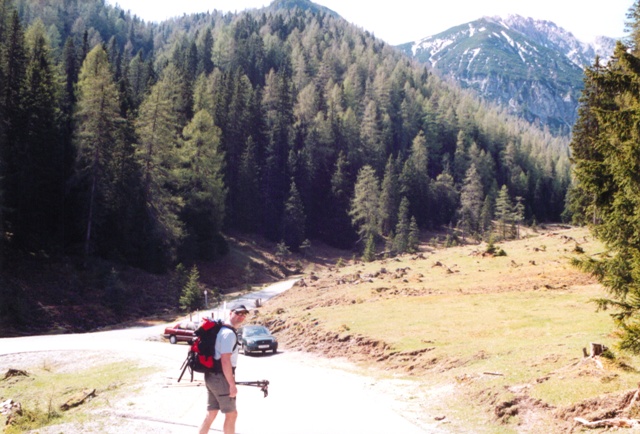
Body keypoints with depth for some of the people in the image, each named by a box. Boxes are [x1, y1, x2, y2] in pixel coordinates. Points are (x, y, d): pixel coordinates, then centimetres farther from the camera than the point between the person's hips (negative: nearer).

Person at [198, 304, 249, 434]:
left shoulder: (221, 329, 15)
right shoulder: (229, 333, -17)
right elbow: (225, 361, -23)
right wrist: (232, 384, -21)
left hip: (212, 376, 10)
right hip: (220, 378, -10)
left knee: (211, 414, 15)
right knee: (231, 414, 4)